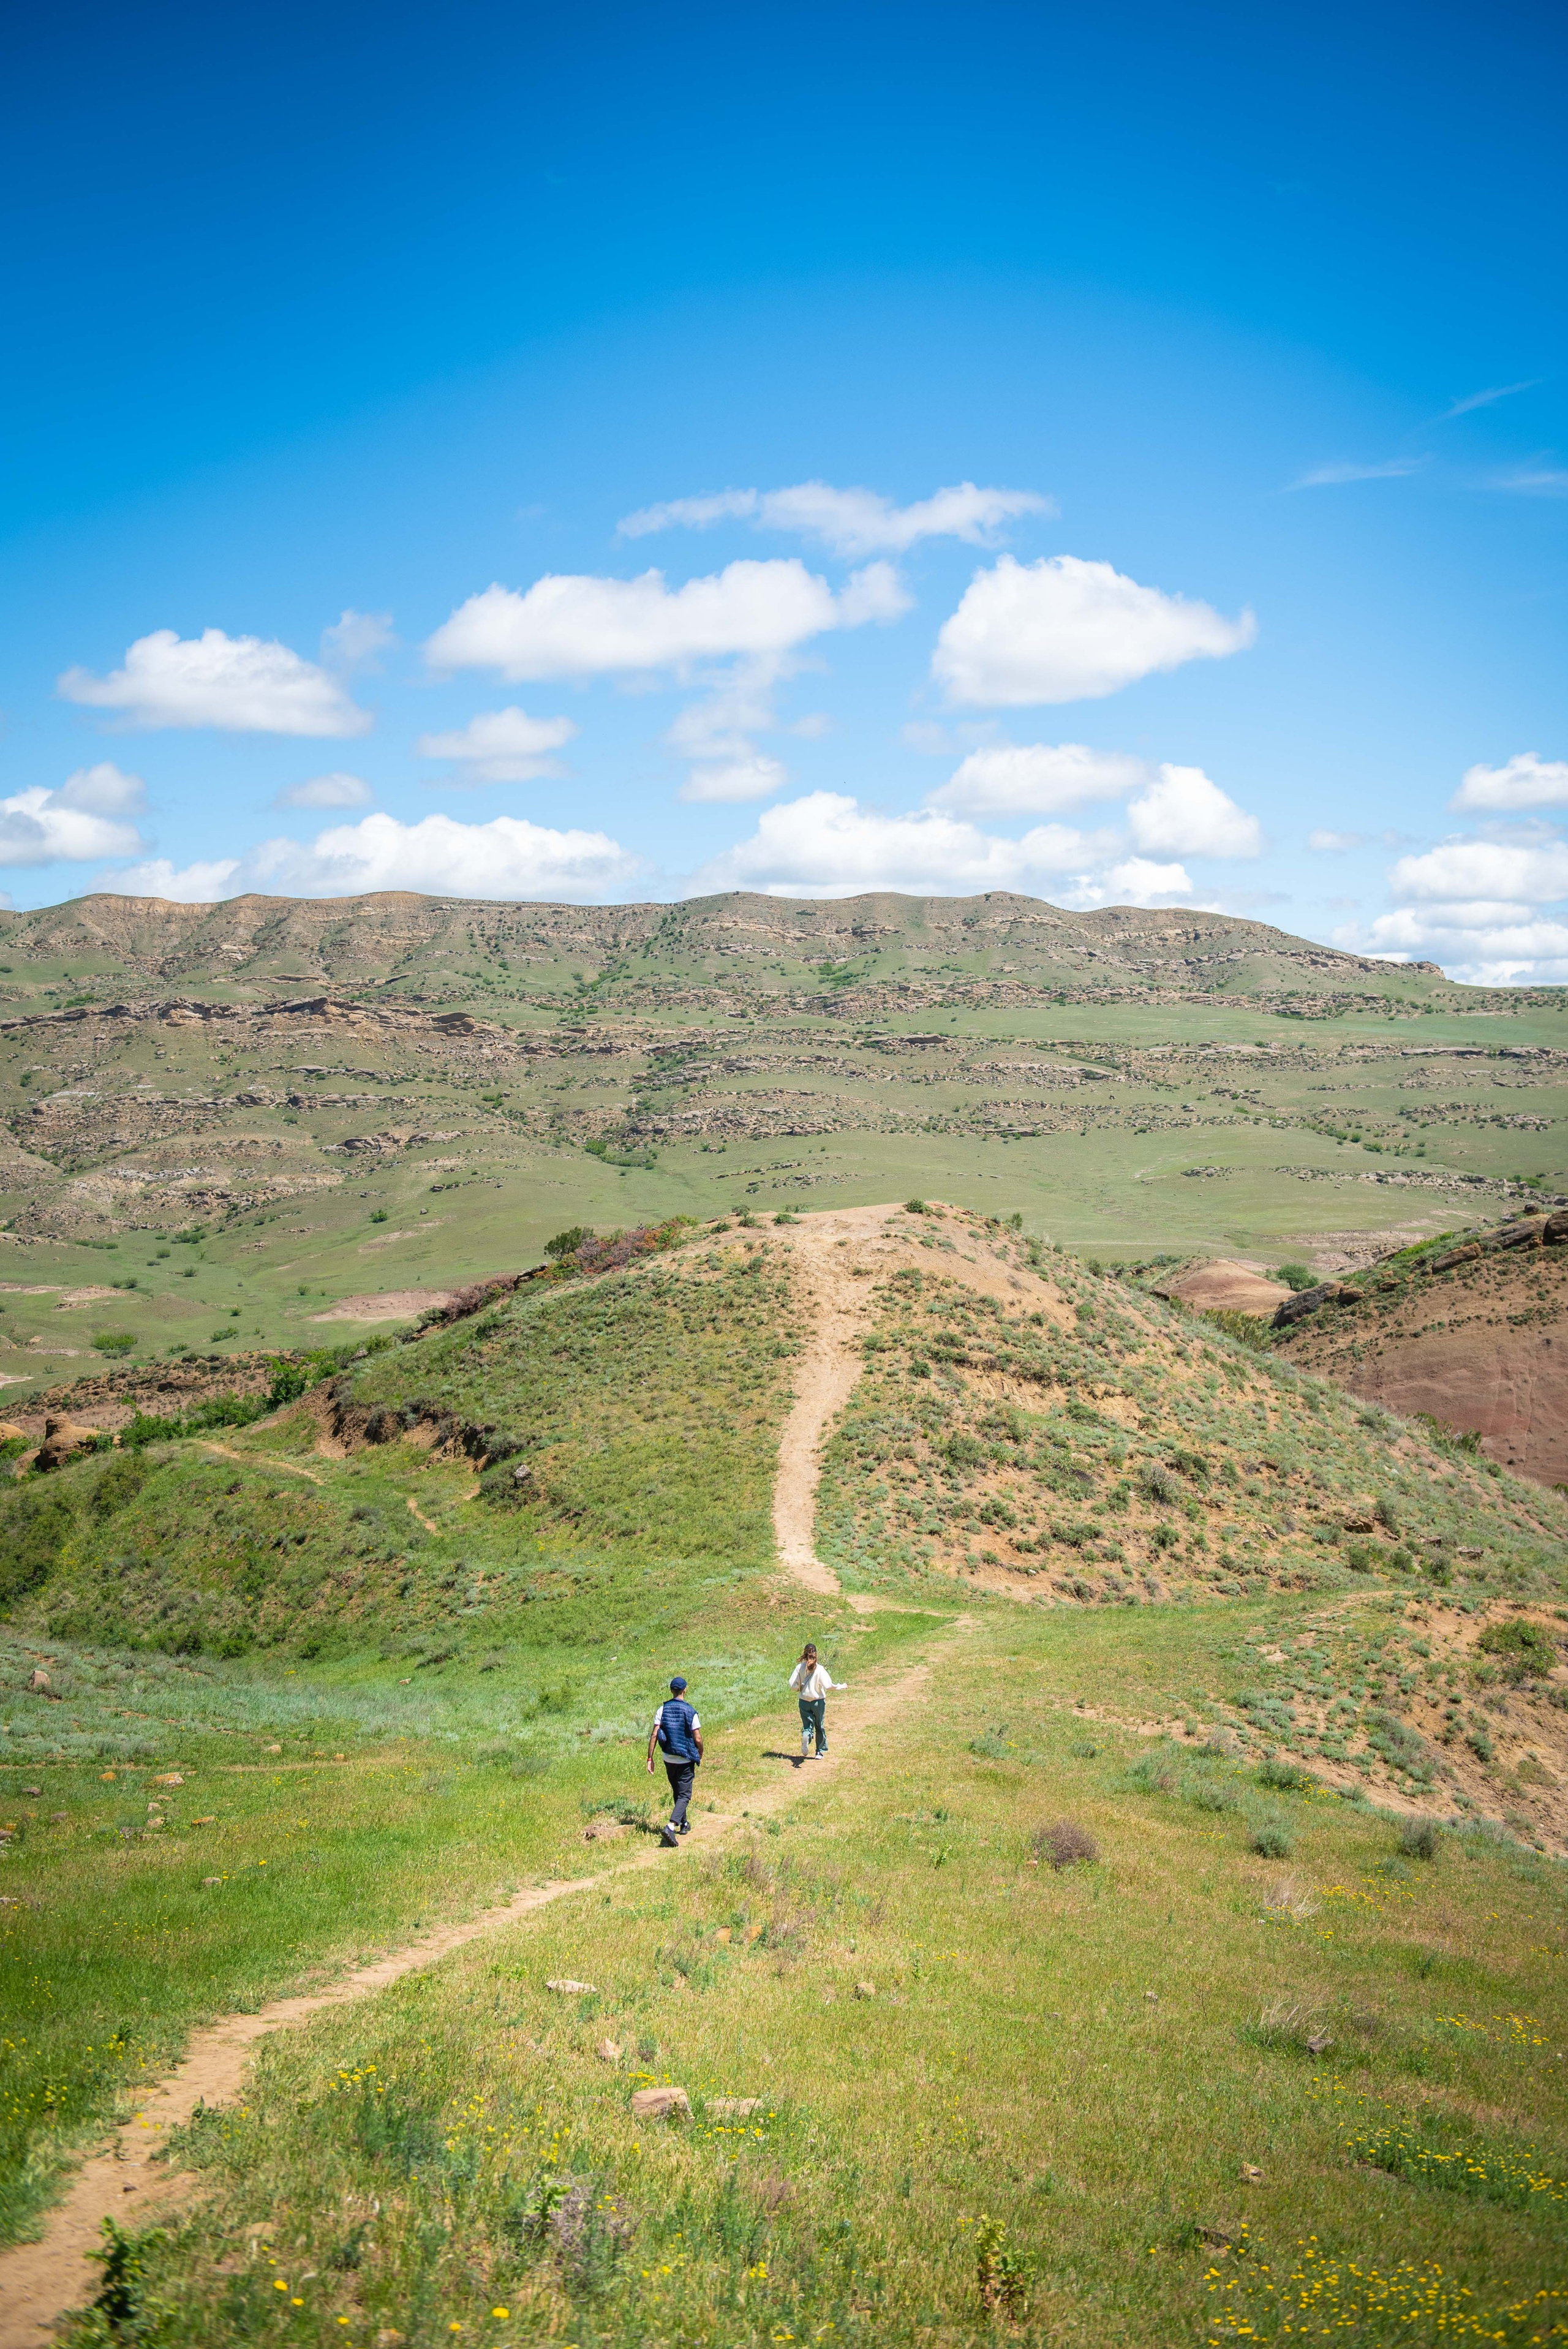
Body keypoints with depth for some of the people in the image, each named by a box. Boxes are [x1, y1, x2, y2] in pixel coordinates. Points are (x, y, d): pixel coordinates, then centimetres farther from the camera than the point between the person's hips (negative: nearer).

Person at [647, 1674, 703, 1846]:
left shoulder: (662, 1709, -4)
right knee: (684, 1795, -1)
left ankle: (684, 1824, 35)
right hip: (686, 1760, -4)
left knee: (677, 1793, 22)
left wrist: (650, 1758, -4)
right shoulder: (690, 1712, -13)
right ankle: (671, 1826, -21)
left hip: (668, 1759, 4)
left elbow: (654, 1735, -9)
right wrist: (700, 1755, 8)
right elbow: (698, 1739, -12)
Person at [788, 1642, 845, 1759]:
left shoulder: (799, 1668, -8)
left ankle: (806, 1736, -27)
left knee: (807, 1725, 8)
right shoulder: (820, 1669, -14)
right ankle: (820, 1751, 22)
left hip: (804, 1701, 1)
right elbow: (828, 1685, -17)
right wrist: (842, 1686, -1)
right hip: (818, 1701, -1)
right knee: (820, 1726, 16)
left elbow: (793, 1685, -10)